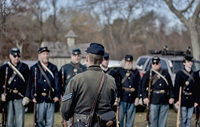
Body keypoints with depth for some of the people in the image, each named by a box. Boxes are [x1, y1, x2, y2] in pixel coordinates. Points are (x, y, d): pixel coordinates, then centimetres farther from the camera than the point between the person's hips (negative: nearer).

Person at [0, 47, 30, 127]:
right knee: (9, 120, 4)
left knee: (20, 120, -2)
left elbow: (28, 83, 4)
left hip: (20, 98, 0)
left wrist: (26, 96, -5)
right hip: (8, 97, 0)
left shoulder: (25, 67, 8)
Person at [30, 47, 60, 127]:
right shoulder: (34, 68, 6)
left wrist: (57, 95, -8)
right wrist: (33, 96, -12)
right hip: (39, 99, -2)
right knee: (39, 120, 0)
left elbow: (57, 82, 5)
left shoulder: (54, 68, 12)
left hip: (51, 99, 2)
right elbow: (32, 83, 0)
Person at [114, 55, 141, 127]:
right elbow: (116, 84, -2)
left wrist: (137, 97, 1)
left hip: (132, 99, 2)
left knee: (130, 118, 7)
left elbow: (139, 85, 9)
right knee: (120, 117, -1)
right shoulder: (119, 71, 4)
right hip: (122, 98, -2)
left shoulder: (136, 72, 11)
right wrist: (117, 96, -11)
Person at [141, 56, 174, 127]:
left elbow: (170, 86, 12)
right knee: (153, 120, -1)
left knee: (163, 121, 7)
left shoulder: (166, 74, 12)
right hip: (153, 101, -3)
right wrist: (145, 97, -14)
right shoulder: (148, 74, 3)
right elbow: (143, 87, -2)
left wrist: (171, 97, 1)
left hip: (165, 101, 3)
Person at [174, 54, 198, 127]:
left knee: (189, 118, 8)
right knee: (183, 119, -2)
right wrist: (177, 99, -12)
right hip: (183, 100, -4)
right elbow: (176, 88, -5)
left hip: (191, 101, 4)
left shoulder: (194, 74, 10)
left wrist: (196, 100, 4)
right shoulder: (180, 74, -3)